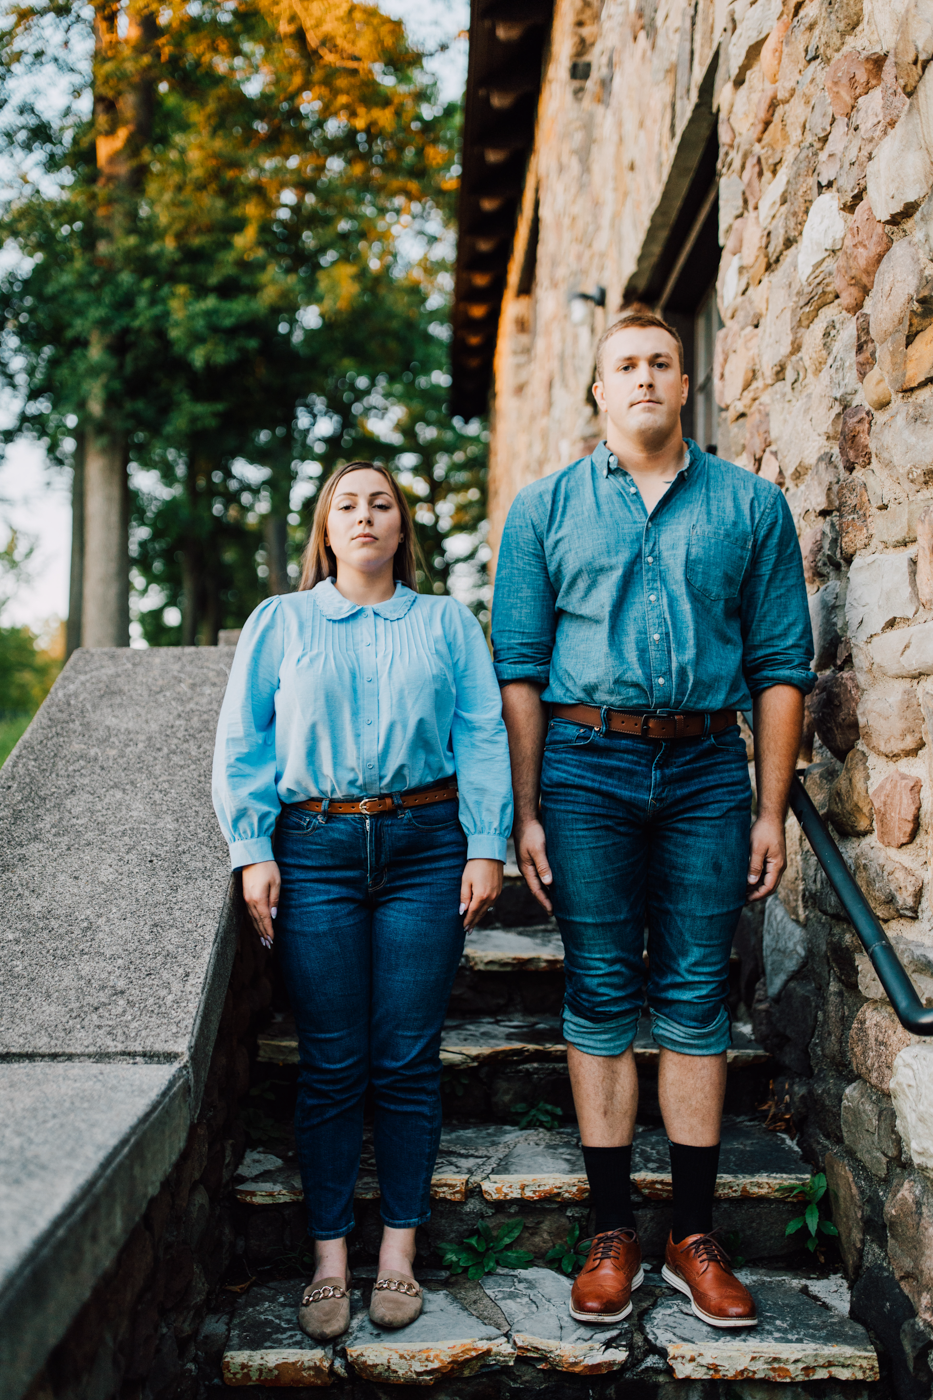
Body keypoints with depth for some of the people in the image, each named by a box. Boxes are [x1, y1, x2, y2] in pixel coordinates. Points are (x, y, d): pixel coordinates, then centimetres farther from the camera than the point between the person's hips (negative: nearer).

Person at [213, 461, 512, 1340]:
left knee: (408, 1058, 3)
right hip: (315, 847, 0)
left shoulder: (447, 623, 13)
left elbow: (482, 739, 6)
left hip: (424, 846, 0)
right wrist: (252, 851, -3)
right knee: (329, 1063, 1)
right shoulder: (279, 623, 13)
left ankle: (399, 1250, 15)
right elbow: (242, 744, 7)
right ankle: (328, 1259, 13)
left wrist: (486, 848, -3)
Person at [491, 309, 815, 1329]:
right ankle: (613, 1233, 16)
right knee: (601, 996, 3)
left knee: (695, 997, 4)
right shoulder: (545, 508, 8)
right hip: (586, 762, 0)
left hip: (707, 767, 1)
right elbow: (519, 668, 4)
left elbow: (780, 666, 6)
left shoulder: (751, 506, 8)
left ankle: (694, 1236, 18)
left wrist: (770, 812, 1)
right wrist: (524, 812, -2)